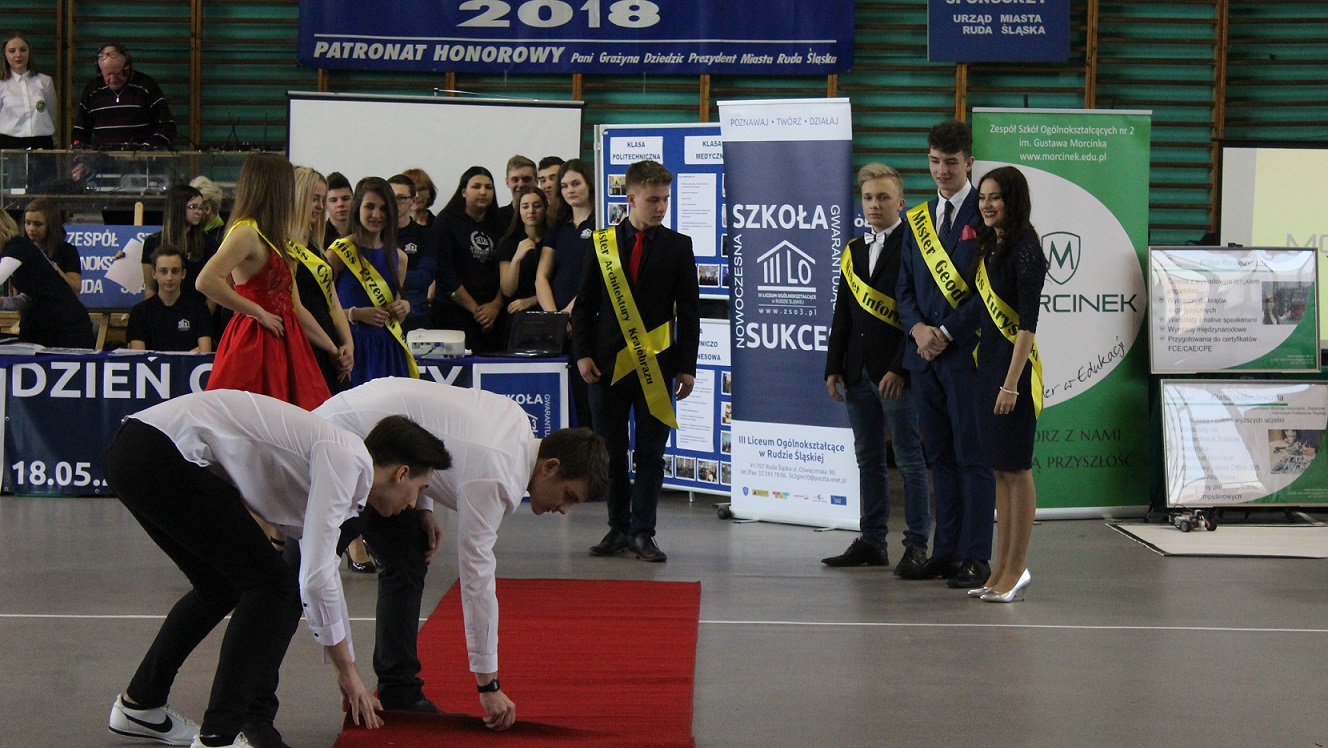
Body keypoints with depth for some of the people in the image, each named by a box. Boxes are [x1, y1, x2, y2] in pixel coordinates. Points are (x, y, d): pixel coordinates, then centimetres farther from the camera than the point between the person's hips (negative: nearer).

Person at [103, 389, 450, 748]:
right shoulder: (347, 460, -9)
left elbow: (323, 574, 30)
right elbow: (315, 578, -12)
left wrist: (348, 673, 35)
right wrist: (348, 671, 0)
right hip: (161, 456, -10)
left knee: (221, 585, 25)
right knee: (273, 584, -5)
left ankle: (140, 704, 37)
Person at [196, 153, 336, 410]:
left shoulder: (273, 239, 17)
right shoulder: (246, 232, -11)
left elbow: (295, 309, 19)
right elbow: (206, 281, -26)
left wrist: (332, 349, 20)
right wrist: (258, 312, -18)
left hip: (282, 345, 9)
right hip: (257, 344, -9)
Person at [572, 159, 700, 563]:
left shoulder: (678, 246, 3)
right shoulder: (603, 243, 5)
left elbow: (689, 312, 4)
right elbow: (584, 305, 8)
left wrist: (687, 366, -2)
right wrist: (583, 353, -3)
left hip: (655, 364, -1)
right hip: (608, 363, 1)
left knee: (650, 453, 2)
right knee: (610, 451, 8)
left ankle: (642, 532, 10)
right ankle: (618, 527, 19)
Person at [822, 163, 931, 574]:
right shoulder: (854, 250, 15)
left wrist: (899, 368, -18)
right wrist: (833, 368, 9)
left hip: (896, 373, -7)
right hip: (858, 372, 7)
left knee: (909, 459, -2)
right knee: (868, 459, 11)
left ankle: (916, 545, 2)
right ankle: (872, 542, 17)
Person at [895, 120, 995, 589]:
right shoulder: (916, 219, 15)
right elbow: (905, 286, 14)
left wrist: (947, 333, -13)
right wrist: (918, 328, -4)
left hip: (966, 352, -6)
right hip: (924, 353, 6)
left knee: (973, 456, -4)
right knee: (941, 457, 11)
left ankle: (975, 558, -1)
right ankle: (945, 551, 16)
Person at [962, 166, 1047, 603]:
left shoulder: (1025, 251, -14)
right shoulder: (989, 247, 12)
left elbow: (1027, 324, -18)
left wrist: (1011, 383, -22)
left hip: (1014, 366, -9)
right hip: (988, 362, 9)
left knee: (1017, 469, -1)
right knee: (1000, 471, 11)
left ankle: (1017, 568, 6)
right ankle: (1002, 568, 17)